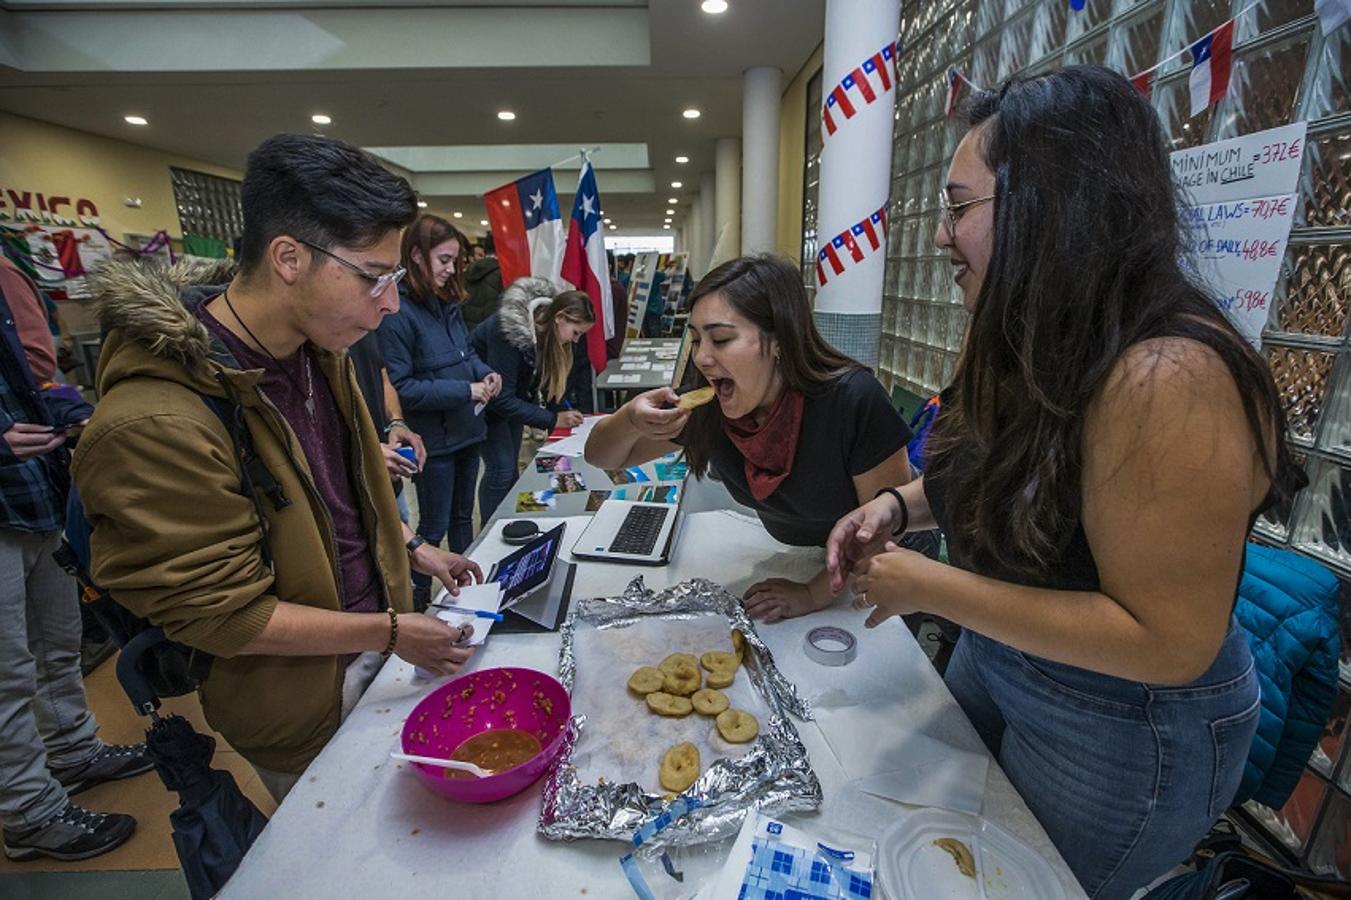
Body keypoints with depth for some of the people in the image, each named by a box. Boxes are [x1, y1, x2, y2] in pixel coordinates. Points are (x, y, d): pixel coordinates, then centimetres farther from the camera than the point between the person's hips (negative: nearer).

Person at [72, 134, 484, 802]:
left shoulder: (318, 348, -4)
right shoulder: (154, 425, -31)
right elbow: (216, 613, -23)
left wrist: (410, 549, 4)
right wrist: (389, 633, -20)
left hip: (375, 646, 7)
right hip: (304, 701, -6)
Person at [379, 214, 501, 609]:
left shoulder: (446, 303, 5)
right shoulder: (396, 313, -19)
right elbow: (400, 389, -21)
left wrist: (485, 372, -2)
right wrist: (465, 390, -23)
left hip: (467, 430, 8)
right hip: (433, 439, -7)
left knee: (462, 515, 21)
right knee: (434, 526, 9)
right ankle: (419, 599, 30)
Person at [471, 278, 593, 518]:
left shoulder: (547, 332, -11)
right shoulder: (509, 330, -35)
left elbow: (552, 380, -2)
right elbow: (500, 399, -34)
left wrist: (569, 414, -15)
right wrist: (553, 420, -33)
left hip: (512, 397, 7)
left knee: (511, 468, 10)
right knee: (500, 468, -9)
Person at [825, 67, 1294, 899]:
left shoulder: (1167, 378, -32)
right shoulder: (1043, 347, -4)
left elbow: (1167, 642, -29)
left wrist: (931, 589, -28)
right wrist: (901, 506, -8)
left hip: (1122, 730, -7)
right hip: (994, 663, 8)